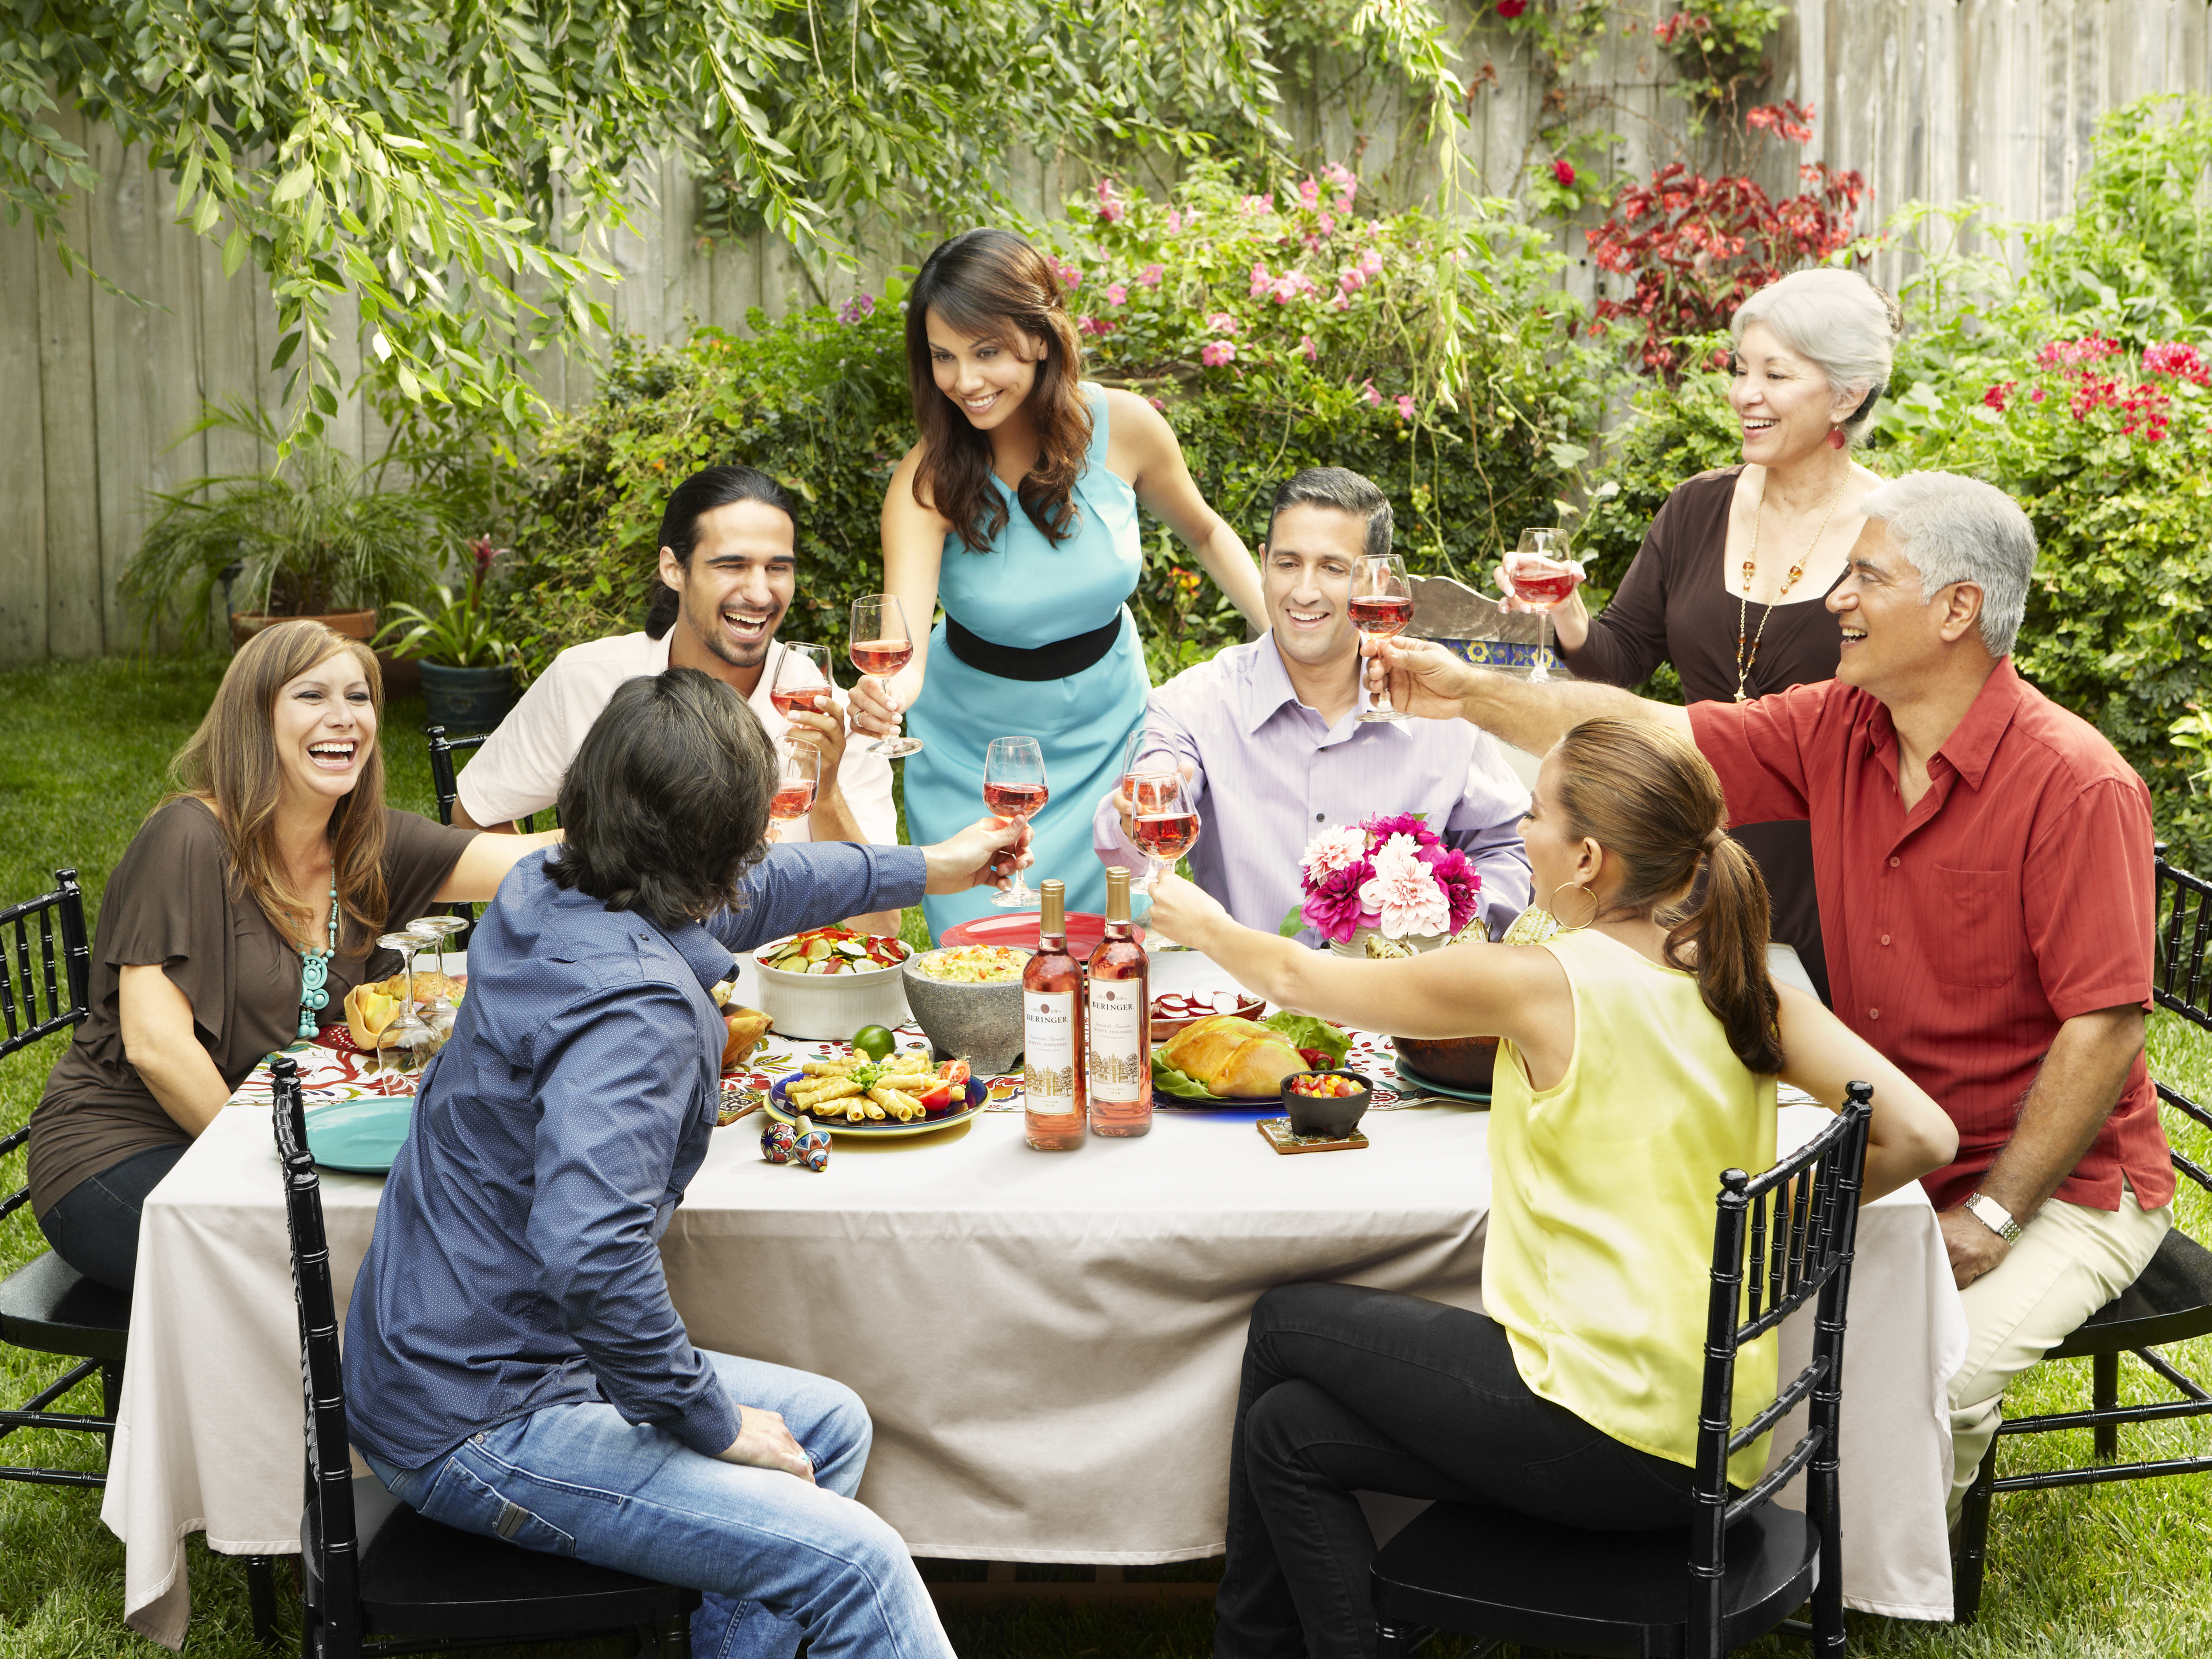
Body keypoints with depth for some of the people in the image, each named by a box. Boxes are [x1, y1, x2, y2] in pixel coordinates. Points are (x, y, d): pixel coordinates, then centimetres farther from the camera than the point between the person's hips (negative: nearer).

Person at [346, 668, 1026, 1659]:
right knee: (857, 1566, -17)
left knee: (830, 1427, 17)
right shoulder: (635, 1006, -26)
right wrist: (712, 1422, -21)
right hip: (475, 1429, -10)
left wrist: (924, 870, 38)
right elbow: (591, 1254, -37)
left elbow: (743, 892, 25)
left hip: (447, 1357, 10)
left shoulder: (545, 896, 4)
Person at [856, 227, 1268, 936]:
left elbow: (1205, 532, 5)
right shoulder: (928, 479, -22)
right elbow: (904, 634, -35)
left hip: (1105, 740, 2)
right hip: (975, 762, -2)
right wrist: (888, 692, -58)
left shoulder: (1122, 426, -15)